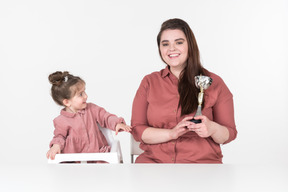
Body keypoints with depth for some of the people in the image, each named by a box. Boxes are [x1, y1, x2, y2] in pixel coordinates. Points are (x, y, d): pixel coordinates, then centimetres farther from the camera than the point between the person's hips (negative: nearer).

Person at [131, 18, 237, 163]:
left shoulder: (214, 83, 7)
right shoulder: (149, 82, 12)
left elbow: (230, 134, 8)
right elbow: (137, 130, 5)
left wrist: (212, 129, -16)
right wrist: (172, 133, -12)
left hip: (200, 162, 0)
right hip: (154, 160, 0)